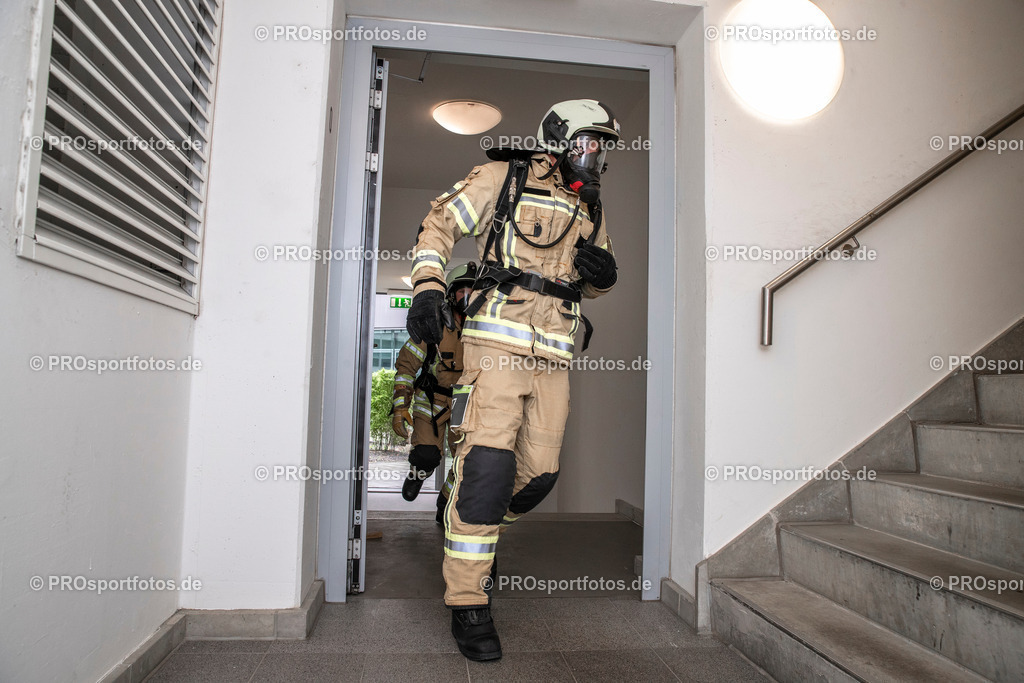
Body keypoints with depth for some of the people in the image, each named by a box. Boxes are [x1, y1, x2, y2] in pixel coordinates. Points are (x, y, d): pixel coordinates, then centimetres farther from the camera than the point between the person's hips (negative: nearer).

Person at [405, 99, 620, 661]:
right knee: (487, 463, -13)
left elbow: (594, 281, 30)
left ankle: (473, 532, 34)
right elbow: (441, 223, 3)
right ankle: (467, 603, -1)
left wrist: (603, 272, 5)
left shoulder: (589, 206, 22)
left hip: (553, 356, 7)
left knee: (539, 472, 5)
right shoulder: (505, 178, 5)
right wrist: (427, 288, -12)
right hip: (498, 341, -6)